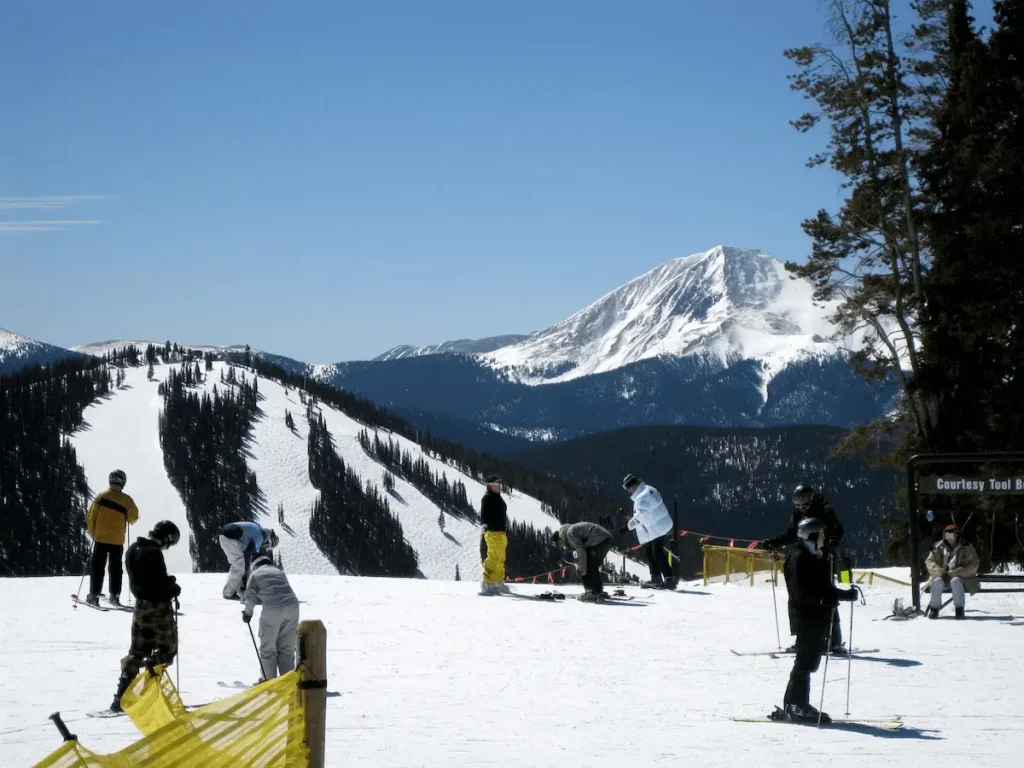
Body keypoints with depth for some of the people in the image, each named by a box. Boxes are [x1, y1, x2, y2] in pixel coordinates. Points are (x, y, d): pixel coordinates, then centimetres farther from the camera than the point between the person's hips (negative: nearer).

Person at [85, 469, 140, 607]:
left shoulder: (101, 497, -6)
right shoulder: (127, 500, -7)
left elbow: (90, 517, -3)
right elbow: (133, 518, 1)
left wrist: (92, 533, 10)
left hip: (100, 538, 0)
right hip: (117, 540, 0)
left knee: (97, 567, 5)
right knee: (115, 568, 12)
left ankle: (94, 595, 2)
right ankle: (114, 596, 12)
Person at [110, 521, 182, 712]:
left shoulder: (134, 549, 8)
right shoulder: (153, 553, -21)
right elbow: (159, 584, -23)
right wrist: (173, 588, -4)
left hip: (141, 604, 9)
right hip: (157, 607, -9)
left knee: (137, 651, 12)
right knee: (168, 648, 4)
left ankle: (121, 698, 9)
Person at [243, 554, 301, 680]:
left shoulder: (256, 574, 12)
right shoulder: (279, 572, 25)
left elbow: (251, 596, 10)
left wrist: (247, 612, 26)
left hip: (272, 609, -4)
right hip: (292, 606, 4)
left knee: (268, 647, 8)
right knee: (287, 647, 13)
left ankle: (269, 679, 7)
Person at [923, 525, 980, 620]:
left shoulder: (966, 548, -4)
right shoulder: (938, 548, 3)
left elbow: (972, 566, -10)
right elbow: (930, 562, 0)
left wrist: (954, 573, -21)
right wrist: (941, 572, -20)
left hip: (960, 577, -2)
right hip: (942, 577, 2)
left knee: (955, 581, -36)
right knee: (937, 582, -31)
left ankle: (959, 608, -25)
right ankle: (934, 608, -17)